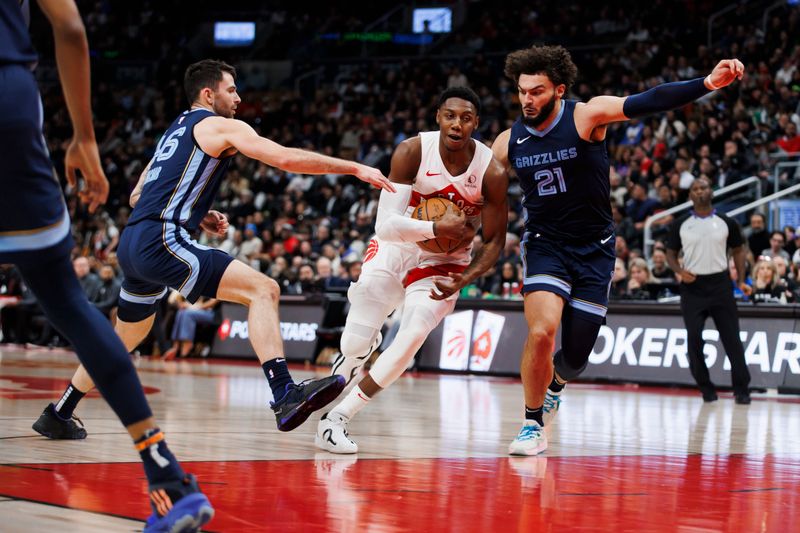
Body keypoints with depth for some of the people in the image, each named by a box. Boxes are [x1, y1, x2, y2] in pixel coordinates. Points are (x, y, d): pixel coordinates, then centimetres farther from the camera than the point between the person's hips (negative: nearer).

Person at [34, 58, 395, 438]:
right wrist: (354, 168, -7)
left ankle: (59, 414, 37)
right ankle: (285, 396, -33)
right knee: (263, 290, -17)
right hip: (162, 241, -10)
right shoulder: (219, 126, 2)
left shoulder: (175, 131, 28)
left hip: (132, 245, 10)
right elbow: (286, 158, -10)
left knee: (127, 336, 27)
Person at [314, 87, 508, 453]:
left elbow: (494, 241, -9)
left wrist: (464, 279, -25)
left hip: (443, 263, 0)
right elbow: (386, 225, -25)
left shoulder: (491, 172, -18)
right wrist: (437, 229, -37)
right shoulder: (412, 152, -20)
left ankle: (338, 418, -11)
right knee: (355, 344, -3)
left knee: (413, 337, -21)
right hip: (394, 248, 0)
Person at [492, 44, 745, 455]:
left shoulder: (586, 116, -14)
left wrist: (707, 84, -40)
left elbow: (650, 102, -27)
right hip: (546, 246, 1)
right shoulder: (508, 143, -5)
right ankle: (533, 425, -4)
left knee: (575, 356, 5)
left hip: (594, 250, 0)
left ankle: (553, 384, 44)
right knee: (541, 331, -24)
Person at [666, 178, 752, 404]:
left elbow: (738, 250, 12)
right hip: (692, 286, 1)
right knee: (694, 339, -2)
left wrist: (742, 281, 2)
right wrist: (680, 271, -11)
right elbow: (671, 253, 9)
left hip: (719, 284, 0)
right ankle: (705, 387, 11)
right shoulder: (680, 225, 3)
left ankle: (741, 389, 3)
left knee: (731, 338, -3)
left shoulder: (726, 223, 3)